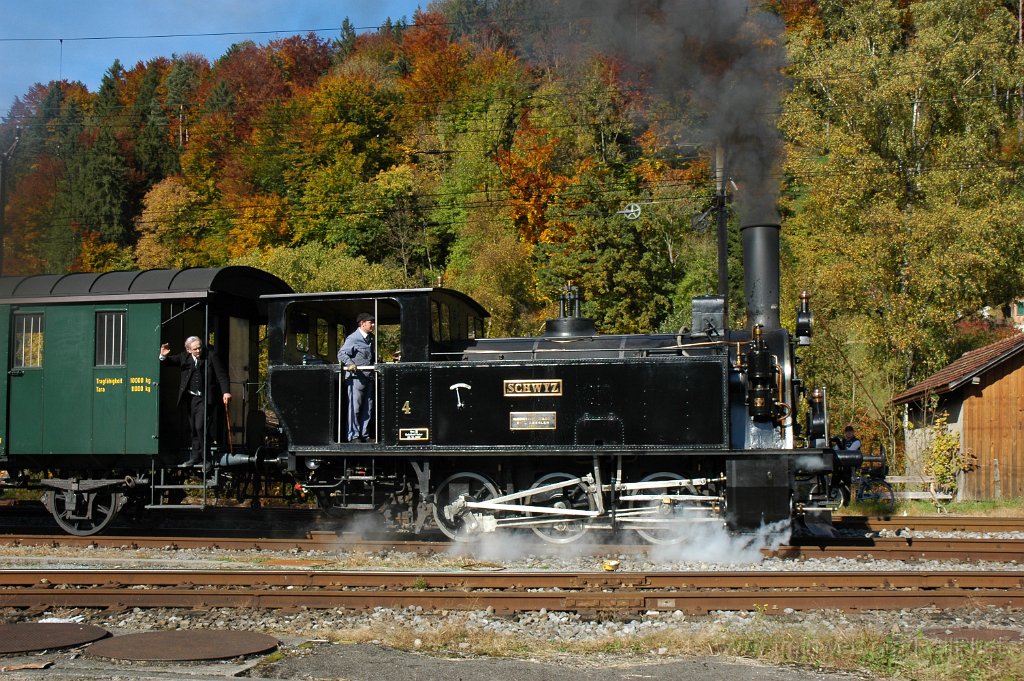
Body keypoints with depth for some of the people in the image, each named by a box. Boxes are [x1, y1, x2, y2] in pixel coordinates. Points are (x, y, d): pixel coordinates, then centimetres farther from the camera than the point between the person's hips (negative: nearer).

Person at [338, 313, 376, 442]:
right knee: (355, 407, -4)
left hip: (369, 377, 8)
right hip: (356, 377, -8)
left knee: (368, 408, 10)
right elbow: (342, 353, -15)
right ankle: (353, 436, -1)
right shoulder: (353, 338, -9)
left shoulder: (371, 338, 15)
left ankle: (364, 434, 18)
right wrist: (349, 363, -30)